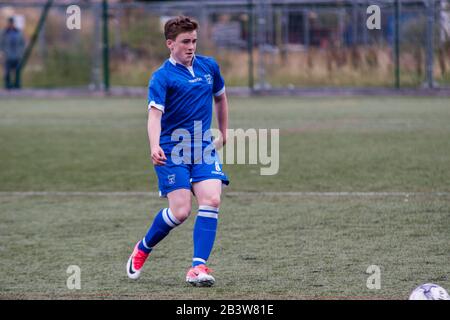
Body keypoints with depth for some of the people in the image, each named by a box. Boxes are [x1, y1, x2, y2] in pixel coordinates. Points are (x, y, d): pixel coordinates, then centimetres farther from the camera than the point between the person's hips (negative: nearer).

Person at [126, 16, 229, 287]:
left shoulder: (209, 66, 9)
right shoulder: (162, 77, -9)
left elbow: (220, 97, 28)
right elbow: (155, 114, -22)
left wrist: (224, 133, 31)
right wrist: (154, 146, -38)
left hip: (204, 146, 5)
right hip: (172, 150, -5)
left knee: (211, 201, -16)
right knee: (180, 211, -13)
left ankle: (198, 267, -16)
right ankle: (142, 250, 15)